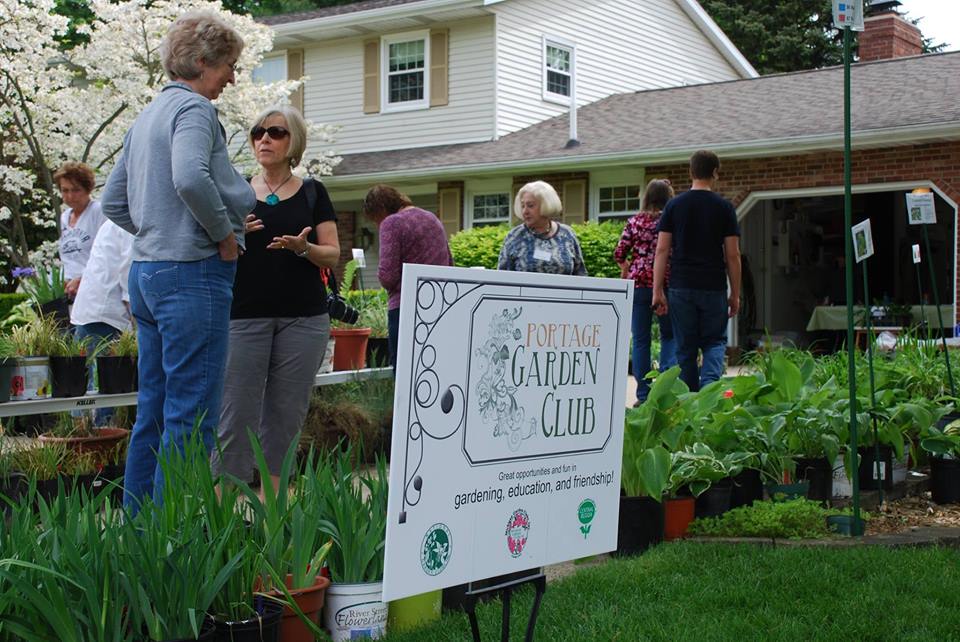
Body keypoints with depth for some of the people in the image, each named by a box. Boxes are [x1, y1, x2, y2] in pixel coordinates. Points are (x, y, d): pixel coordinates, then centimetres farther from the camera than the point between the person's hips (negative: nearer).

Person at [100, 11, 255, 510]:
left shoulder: (146, 116, 19)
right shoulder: (194, 108, -9)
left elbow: (113, 202, 22)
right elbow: (190, 179, -28)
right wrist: (225, 233, -15)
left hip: (146, 272, 10)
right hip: (193, 273, -9)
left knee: (153, 412, 14)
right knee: (190, 416, -5)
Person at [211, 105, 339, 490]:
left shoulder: (312, 194, 8)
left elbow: (333, 256, 5)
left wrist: (303, 248, -15)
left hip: (303, 318, 0)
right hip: (245, 315, 0)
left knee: (287, 413, 2)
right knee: (237, 410, -6)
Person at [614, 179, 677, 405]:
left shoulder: (635, 221, 2)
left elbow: (619, 254, 1)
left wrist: (626, 269, 20)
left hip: (638, 284, 1)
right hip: (666, 283, -1)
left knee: (641, 340, 6)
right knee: (669, 335, 14)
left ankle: (643, 395, 5)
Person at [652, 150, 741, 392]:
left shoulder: (674, 206, 4)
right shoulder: (724, 207, 0)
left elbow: (662, 250, 0)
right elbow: (732, 255, 0)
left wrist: (658, 291, 2)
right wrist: (735, 294, 7)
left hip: (681, 288, 1)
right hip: (714, 288, -1)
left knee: (685, 348, 8)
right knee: (715, 342, 10)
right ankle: (709, 383, -16)